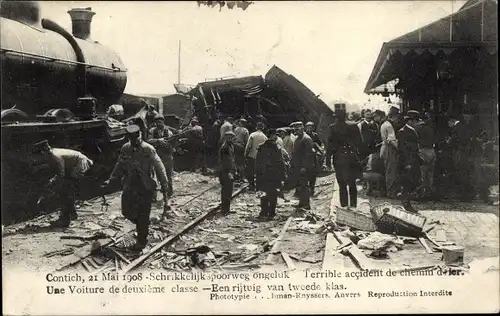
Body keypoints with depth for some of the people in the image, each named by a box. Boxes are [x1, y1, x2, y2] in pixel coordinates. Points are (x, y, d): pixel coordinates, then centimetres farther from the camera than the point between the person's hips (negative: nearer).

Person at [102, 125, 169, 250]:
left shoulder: (148, 150, -15)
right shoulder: (125, 148, -1)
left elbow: (159, 168, -15)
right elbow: (119, 166, 14)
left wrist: (164, 188, -19)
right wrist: (111, 180, 9)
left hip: (145, 187, -5)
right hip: (129, 185, 5)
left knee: (143, 215, 2)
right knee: (127, 211, 8)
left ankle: (142, 240, 19)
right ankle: (142, 225, 38)